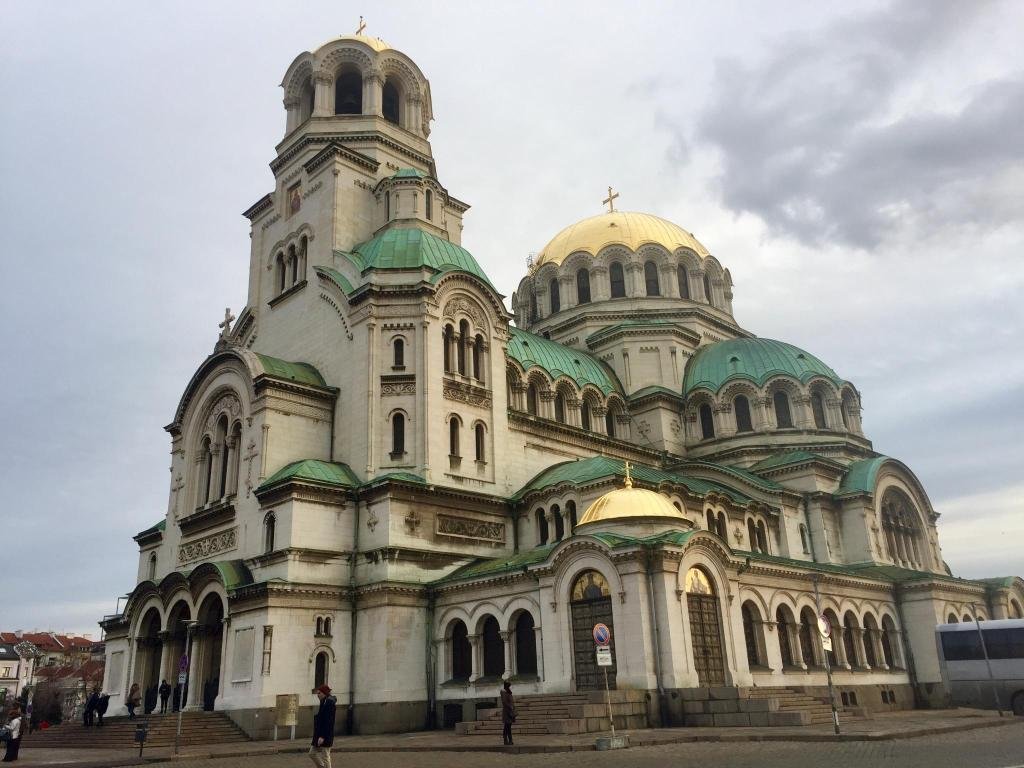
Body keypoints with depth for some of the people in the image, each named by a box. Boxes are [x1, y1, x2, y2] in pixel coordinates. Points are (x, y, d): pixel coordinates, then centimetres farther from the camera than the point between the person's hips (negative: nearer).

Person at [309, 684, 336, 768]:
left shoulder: (329, 702, -17)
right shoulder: (324, 702, 12)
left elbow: (328, 721, -22)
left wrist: (322, 736, -23)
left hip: (324, 735, -10)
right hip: (319, 734, 10)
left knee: (325, 757, -1)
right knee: (312, 753, 14)